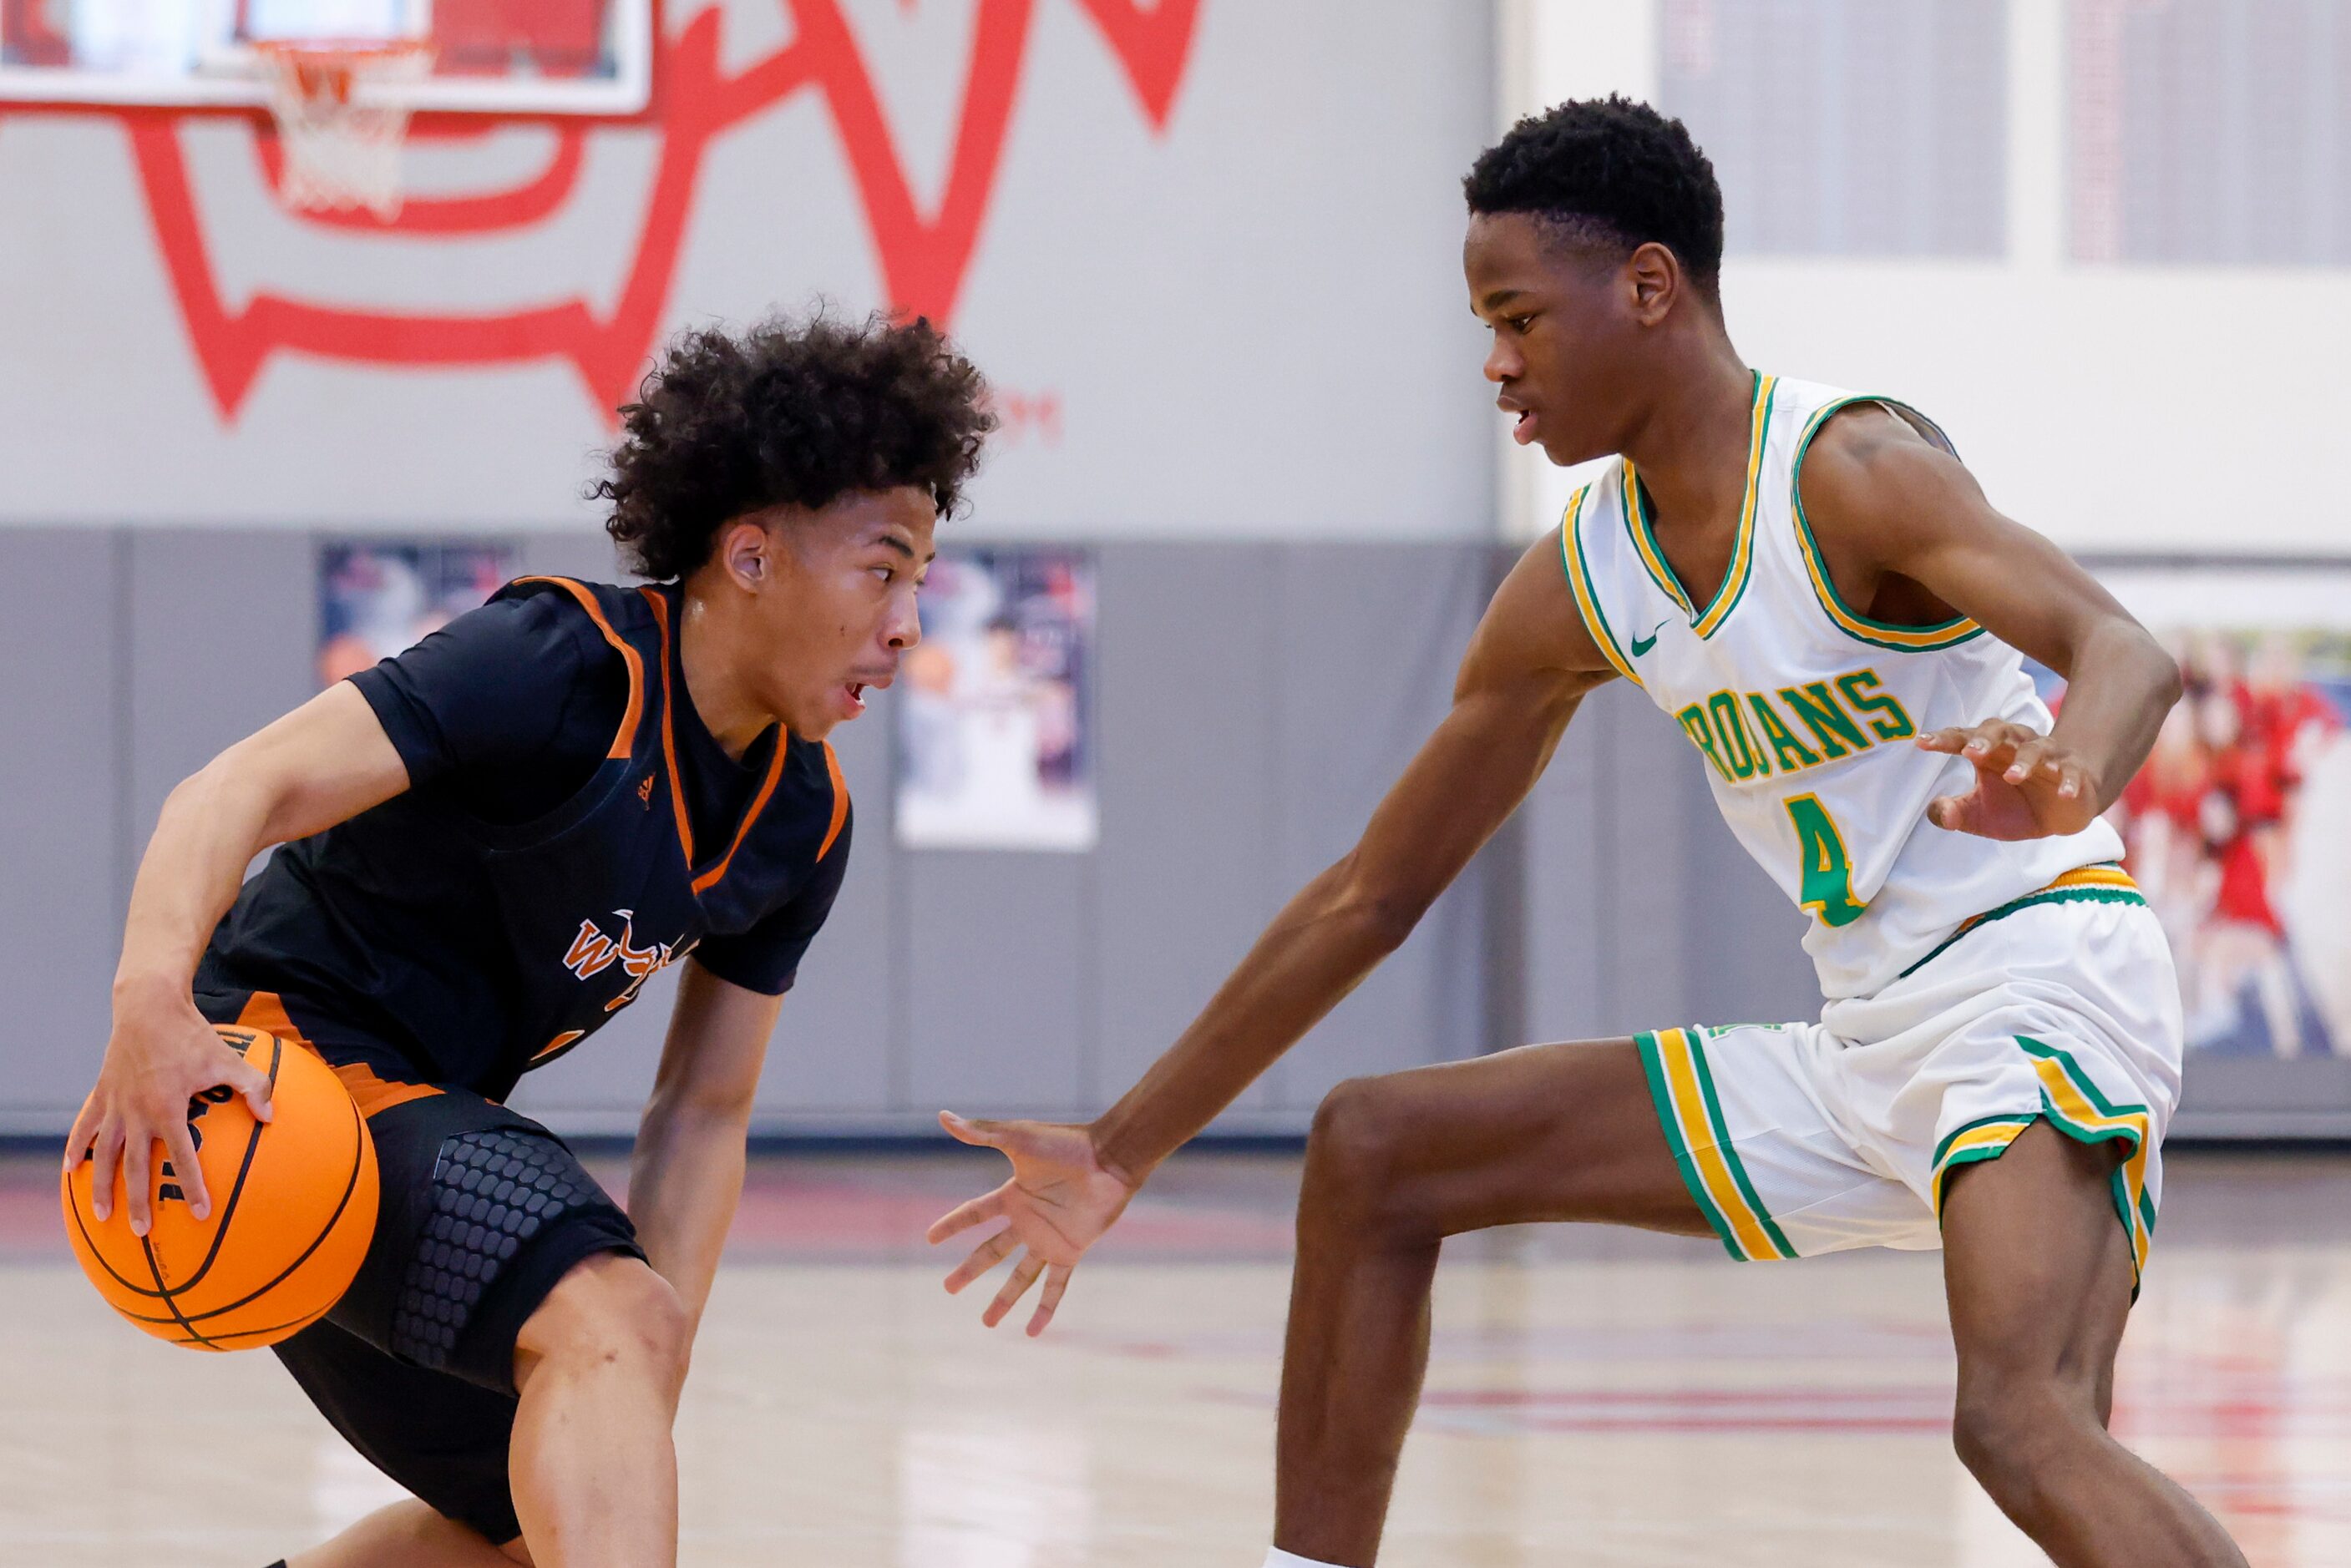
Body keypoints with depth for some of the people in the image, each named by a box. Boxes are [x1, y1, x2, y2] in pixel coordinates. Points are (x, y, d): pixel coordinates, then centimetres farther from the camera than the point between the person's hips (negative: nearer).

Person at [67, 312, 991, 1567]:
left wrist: (644, 1404, -4)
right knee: (601, 1317, -32)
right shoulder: (567, 664, -21)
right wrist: (153, 1004, -48)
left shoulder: (801, 826, 4)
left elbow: (703, 1113, 8)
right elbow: (248, 786, -29)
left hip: (422, 1109, 10)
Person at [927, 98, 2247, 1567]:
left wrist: (2067, 777, -54)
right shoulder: (1576, 586, 7)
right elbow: (1370, 897, 15)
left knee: (2021, 1417, -34)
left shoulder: (1849, 469, -14)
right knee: (1375, 1147, 9)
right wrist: (1124, 1152, 16)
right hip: (1860, 1047, 8)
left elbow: (2129, 655, -29)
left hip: (2037, 979, -8)